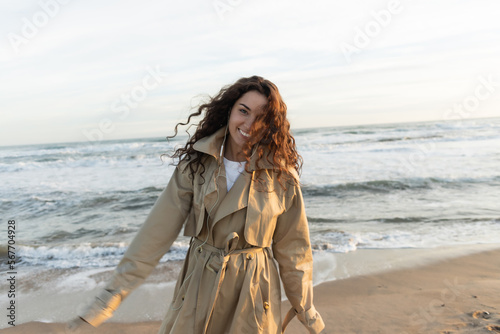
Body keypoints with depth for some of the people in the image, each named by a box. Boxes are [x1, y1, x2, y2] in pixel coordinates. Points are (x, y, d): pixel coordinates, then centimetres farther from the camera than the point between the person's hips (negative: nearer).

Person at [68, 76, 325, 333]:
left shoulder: (281, 175, -12)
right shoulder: (196, 165, -10)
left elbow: (292, 246, -3)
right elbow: (157, 232, -9)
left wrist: (306, 310, 6)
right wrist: (112, 294, -9)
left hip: (253, 293, -1)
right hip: (200, 288, 1)